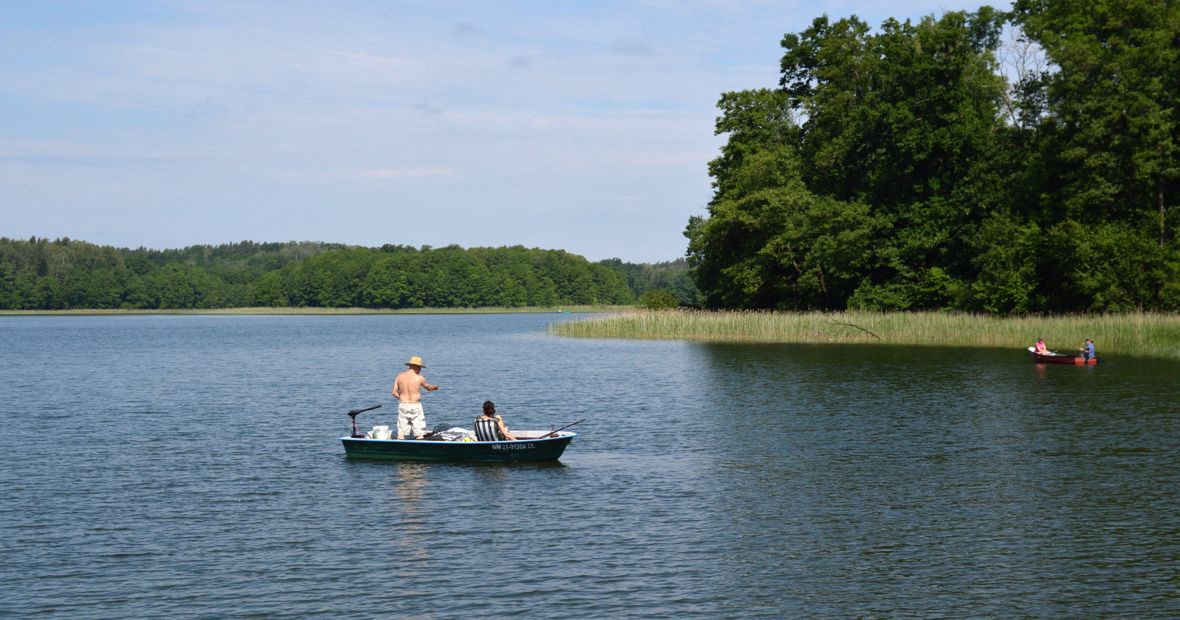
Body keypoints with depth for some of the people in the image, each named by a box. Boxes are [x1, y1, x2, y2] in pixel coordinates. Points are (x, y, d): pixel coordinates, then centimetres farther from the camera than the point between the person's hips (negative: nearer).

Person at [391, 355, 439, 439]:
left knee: (401, 432, 6)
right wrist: (434, 387, 33)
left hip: (402, 405, 4)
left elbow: (393, 392, 2)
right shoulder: (419, 378, -8)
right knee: (419, 434, 3)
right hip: (415, 406, -4)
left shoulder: (399, 377, 3)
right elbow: (428, 387, 11)